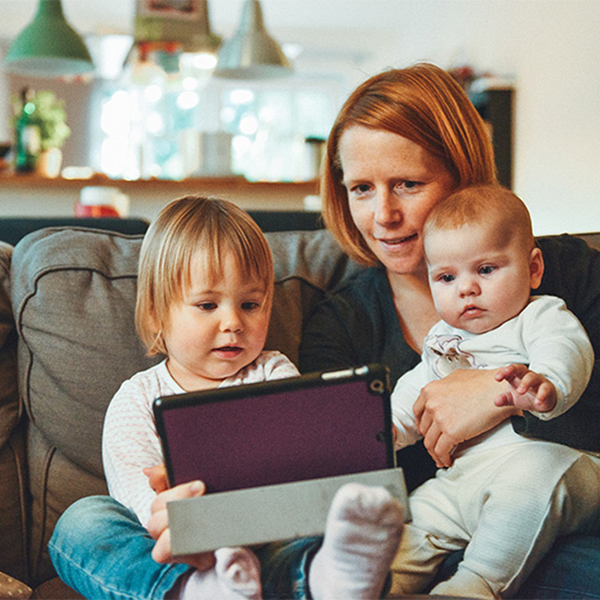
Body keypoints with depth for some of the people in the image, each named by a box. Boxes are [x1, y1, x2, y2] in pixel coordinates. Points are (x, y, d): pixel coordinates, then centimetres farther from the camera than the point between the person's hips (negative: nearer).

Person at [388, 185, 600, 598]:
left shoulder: (541, 316, 2)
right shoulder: (443, 340, 24)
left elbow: (565, 354, -20)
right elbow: (414, 394, 33)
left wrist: (545, 384, -45)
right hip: (460, 478, 7)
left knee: (537, 471, -36)